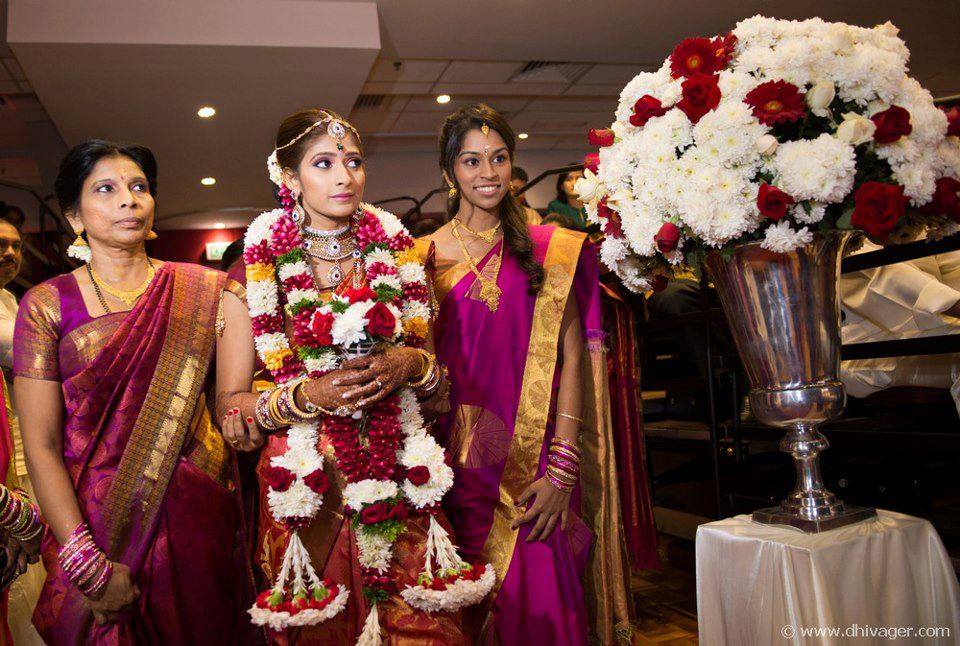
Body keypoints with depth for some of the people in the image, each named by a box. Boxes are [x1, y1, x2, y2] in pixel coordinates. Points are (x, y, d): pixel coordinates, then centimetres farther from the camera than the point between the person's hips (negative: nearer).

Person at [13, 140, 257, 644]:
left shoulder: (202, 290, 0)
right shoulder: (47, 305, -4)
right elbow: (41, 443, -8)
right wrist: (88, 563, -14)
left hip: (199, 517, 2)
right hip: (97, 522, -1)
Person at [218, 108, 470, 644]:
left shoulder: (398, 258, 6)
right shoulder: (252, 275, -1)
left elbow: (442, 394, 11)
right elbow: (230, 410, -2)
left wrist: (416, 366, -11)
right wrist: (305, 395, -19)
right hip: (306, 498, -1)